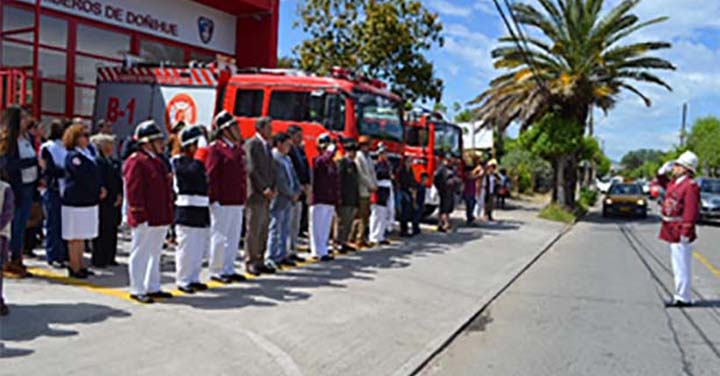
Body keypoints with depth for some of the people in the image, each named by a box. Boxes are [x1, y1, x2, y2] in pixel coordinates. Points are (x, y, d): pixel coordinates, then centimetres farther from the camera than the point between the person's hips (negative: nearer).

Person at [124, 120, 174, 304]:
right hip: (145, 219, -9)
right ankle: (137, 290, 11)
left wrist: (167, 215, 19)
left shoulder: (157, 160, 16)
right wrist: (140, 215, -20)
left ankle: (153, 287, 27)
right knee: (140, 253, 1)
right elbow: (133, 190, -18)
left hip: (160, 218, 9)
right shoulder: (136, 161, -13)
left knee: (155, 253, 16)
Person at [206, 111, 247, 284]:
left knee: (234, 237, 12)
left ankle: (229, 269, 22)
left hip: (237, 202, 8)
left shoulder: (238, 149, 16)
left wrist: (243, 198, 17)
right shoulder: (215, 148, -8)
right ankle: (216, 271, 9)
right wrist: (214, 199, -17)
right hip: (222, 203, -8)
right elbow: (210, 176, -13)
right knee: (219, 237, -1)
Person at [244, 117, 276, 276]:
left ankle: (260, 261, 13)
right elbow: (251, 169, -14)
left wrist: (272, 188, 7)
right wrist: (264, 189, -16)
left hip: (267, 195, 8)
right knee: (253, 230, -4)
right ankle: (250, 262, 3)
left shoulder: (268, 145, 19)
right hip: (256, 194, -8)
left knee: (264, 230, 8)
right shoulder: (251, 144, -7)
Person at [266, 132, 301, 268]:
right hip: (279, 200, -9)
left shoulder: (287, 159, 17)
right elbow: (279, 182, -17)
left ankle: (282, 256, 18)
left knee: (285, 230, 11)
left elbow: (293, 177, 19)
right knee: (275, 229, -5)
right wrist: (291, 195, -10)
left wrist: (297, 192, 3)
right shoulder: (273, 158, -13)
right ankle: (270, 258, 0)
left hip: (289, 200, 9)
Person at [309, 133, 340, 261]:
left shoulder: (332, 163, 17)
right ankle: (319, 252, -1)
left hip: (330, 200, 8)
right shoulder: (318, 160, -7)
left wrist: (337, 198, 17)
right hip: (319, 200, -8)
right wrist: (331, 148, -14)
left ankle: (323, 251, 17)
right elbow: (326, 158, -31)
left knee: (326, 228, 11)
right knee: (318, 227, -4)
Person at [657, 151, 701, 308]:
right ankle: (681, 295, 28)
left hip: (680, 234, -10)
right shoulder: (675, 183, 11)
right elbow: (663, 183, 34)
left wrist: (685, 233, -25)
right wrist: (663, 171, 15)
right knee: (678, 266, 18)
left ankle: (683, 299, 5)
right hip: (672, 233, 10)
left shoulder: (690, 186, -18)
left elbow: (691, 212, -23)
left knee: (682, 266, -3)